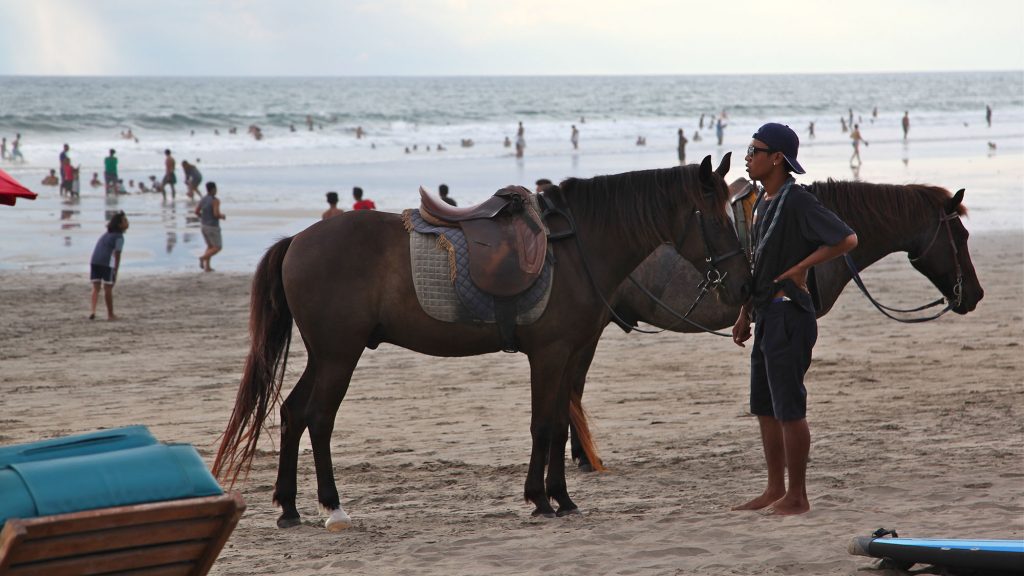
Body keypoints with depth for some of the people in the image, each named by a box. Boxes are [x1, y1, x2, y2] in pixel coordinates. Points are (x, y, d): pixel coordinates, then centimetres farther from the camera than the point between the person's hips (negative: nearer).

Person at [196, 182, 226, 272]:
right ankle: (203, 258, -17)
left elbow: (196, 212, 3)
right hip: (213, 227, -8)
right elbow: (216, 214, -26)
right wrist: (222, 216, -4)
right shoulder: (215, 200, -19)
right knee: (218, 247, 3)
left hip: (204, 225, 8)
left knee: (210, 246, 19)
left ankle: (207, 266, 10)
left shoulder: (203, 199, 3)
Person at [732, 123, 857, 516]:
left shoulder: (796, 201, -15)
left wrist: (800, 268, -17)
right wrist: (745, 314, 19)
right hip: (766, 315, 10)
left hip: (789, 313, -10)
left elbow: (846, 239, -22)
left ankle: (797, 496, 2)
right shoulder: (763, 203, 14)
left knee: (788, 408, -5)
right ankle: (775, 490, 22)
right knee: (764, 408, 14)